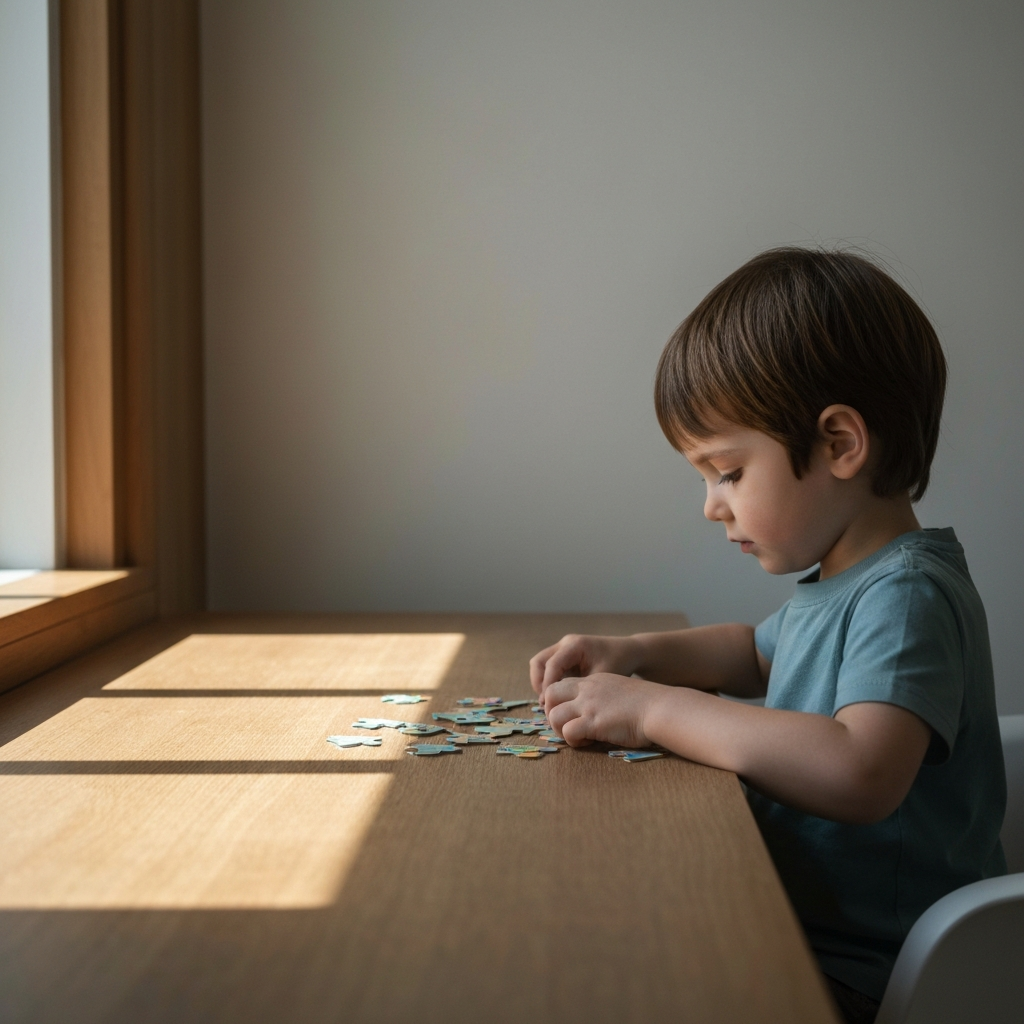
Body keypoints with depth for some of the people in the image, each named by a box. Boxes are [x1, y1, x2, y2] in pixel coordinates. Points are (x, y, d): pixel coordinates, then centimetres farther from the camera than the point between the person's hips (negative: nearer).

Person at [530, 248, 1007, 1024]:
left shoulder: (909, 596, -21)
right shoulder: (839, 585, 10)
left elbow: (860, 774, -38)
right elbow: (758, 654, 31)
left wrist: (655, 709, -28)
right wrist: (634, 655, 11)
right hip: (798, 934, 9)